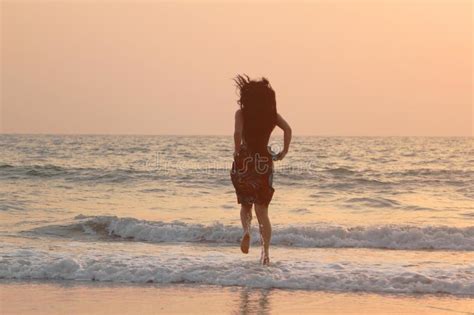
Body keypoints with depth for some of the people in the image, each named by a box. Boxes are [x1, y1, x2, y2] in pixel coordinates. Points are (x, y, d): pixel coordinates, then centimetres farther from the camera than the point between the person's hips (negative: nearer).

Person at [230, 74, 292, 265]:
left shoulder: (241, 113, -3)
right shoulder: (272, 115, 5)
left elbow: (238, 132, -21)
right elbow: (287, 129, -9)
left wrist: (237, 151, -8)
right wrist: (284, 152, -1)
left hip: (244, 161, -2)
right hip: (264, 162, 2)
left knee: (245, 205, 18)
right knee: (262, 210, 6)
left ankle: (246, 230, -13)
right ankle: (265, 253, -5)